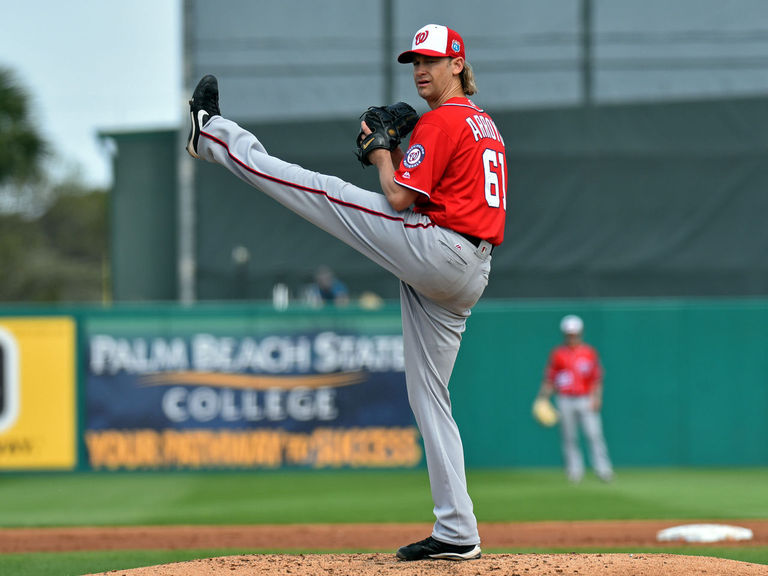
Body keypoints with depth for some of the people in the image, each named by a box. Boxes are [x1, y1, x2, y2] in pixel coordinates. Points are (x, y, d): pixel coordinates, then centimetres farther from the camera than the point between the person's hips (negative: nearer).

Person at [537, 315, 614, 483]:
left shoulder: (589, 352, 7)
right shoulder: (557, 354, 7)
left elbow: (597, 378, 7)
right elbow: (549, 380, 8)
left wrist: (596, 397, -5)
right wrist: (543, 398, -3)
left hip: (586, 400, -1)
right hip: (565, 400, 1)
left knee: (594, 434, -9)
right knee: (569, 437, 1)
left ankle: (603, 469, -8)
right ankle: (574, 470, 7)